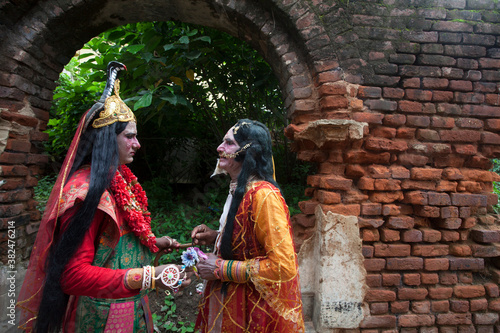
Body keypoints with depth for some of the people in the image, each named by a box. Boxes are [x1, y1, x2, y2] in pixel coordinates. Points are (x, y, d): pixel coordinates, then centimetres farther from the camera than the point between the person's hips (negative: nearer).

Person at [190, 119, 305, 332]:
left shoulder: (264, 195, -25)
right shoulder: (237, 190, 3)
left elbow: (283, 266, -28)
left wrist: (221, 269, -21)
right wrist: (215, 237, -1)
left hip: (255, 307, -8)